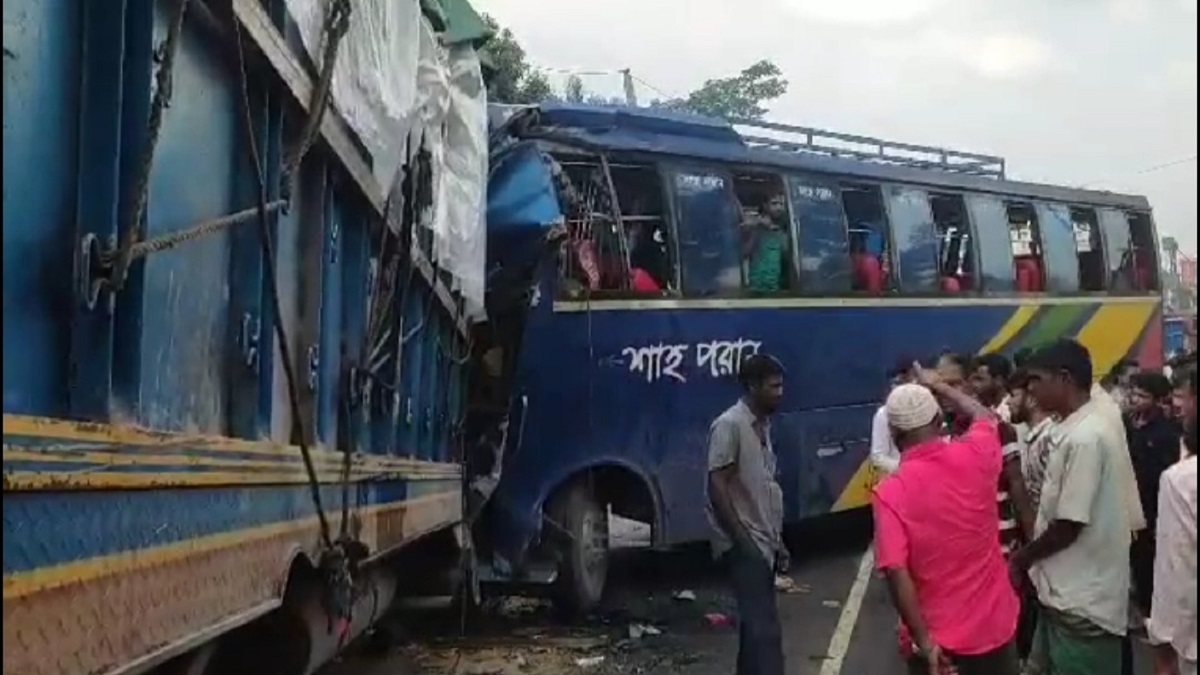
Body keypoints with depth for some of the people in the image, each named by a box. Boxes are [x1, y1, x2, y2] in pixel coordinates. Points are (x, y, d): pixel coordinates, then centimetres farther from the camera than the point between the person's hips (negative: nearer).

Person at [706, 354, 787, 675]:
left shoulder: (762, 425, 13)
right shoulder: (730, 425, -15)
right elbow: (717, 487, -18)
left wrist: (776, 539, 18)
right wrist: (742, 540, -19)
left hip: (762, 542, 9)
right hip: (744, 545, -9)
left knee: (756, 622, 14)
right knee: (764, 627, -12)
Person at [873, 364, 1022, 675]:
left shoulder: (890, 492, -17)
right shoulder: (974, 456, -8)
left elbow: (897, 573, -23)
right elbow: (985, 417, 17)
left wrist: (923, 639, -16)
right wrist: (937, 386, 27)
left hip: (938, 638, -3)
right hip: (995, 624, 3)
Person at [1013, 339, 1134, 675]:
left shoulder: (1085, 438, -22)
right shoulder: (1076, 430, 8)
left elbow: (1068, 526, -21)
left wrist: (1022, 558, -6)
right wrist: (1031, 554, 10)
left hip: (1083, 600, -9)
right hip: (1068, 591, 9)